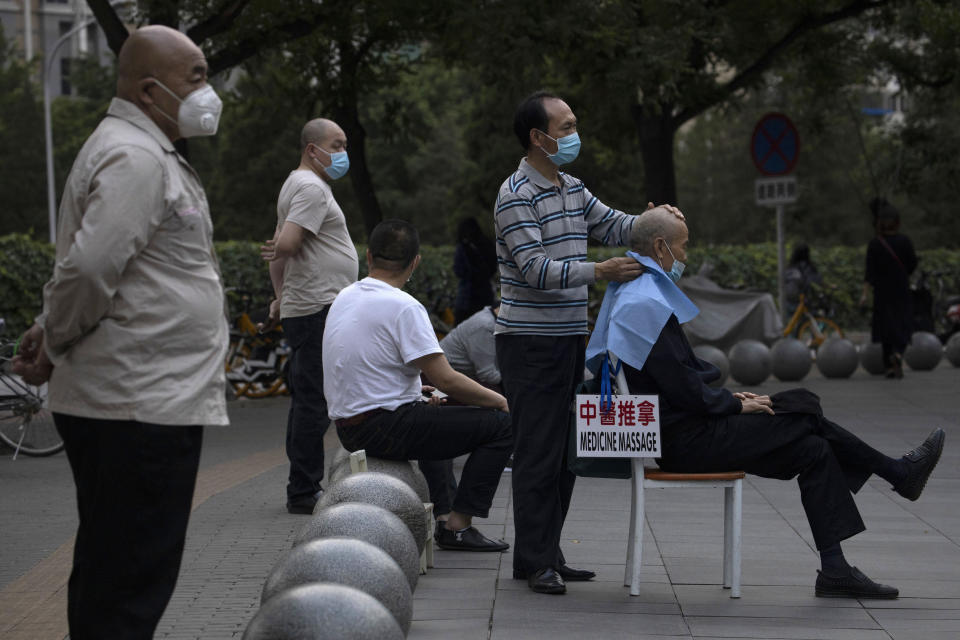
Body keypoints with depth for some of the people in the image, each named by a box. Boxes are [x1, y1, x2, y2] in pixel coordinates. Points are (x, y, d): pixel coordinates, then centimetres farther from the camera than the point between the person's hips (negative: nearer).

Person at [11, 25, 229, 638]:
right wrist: (53, 342, -9)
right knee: (133, 585, -8)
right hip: (143, 405, -11)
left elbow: (87, 268, 22)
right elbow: (89, 267, -24)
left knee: (107, 572, 16)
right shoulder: (136, 159, -15)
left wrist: (50, 334, 8)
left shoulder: (142, 151, 20)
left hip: (141, 403, 11)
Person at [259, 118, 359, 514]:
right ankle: (303, 492, -8)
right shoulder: (311, 188, -13)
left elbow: (280, 246, 26)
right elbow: (287, 244, -24)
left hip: (301, 310, 11)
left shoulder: (299, 185, 21)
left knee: (307, 401, 13)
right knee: (314, 402, -10)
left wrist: (280, 297, 26)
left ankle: (304, 488, 19)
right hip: (318, 308, -11)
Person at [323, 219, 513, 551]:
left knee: (434, 412, 36)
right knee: (501, 424, -6)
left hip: (348, 427, 9)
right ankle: (457, 526, -5)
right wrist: (498, 400, -3)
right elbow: (445, 379, -18)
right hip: (385, 429, -9)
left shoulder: (344, 298, 10)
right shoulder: (403, 307, -17)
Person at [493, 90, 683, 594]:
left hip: (570, 337, 9)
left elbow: (614, 227, 17)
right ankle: (535, 562, -1)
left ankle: (546, 554, 19)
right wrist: (600, 272, -30)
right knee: (538, 451, -7)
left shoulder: (572, 189, 15)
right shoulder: (516, 196, -13)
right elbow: (535, 269, -21)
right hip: (530, 340, -9)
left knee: (564, 451, 11)